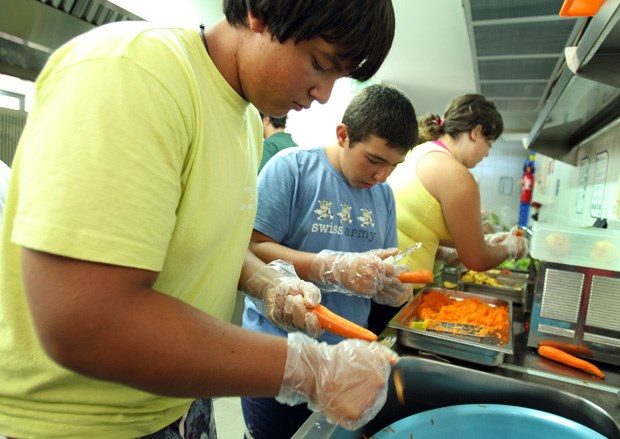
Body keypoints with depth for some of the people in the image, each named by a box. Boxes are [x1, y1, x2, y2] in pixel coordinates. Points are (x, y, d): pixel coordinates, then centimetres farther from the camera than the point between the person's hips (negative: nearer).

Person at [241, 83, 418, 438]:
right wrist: (336, 268, -28)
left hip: (346, 356, 6)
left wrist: (396, 287, -12)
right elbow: (252, 249, -20)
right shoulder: (292, 168, -13)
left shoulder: (384, 194, 5)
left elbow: (384, 267, 10)